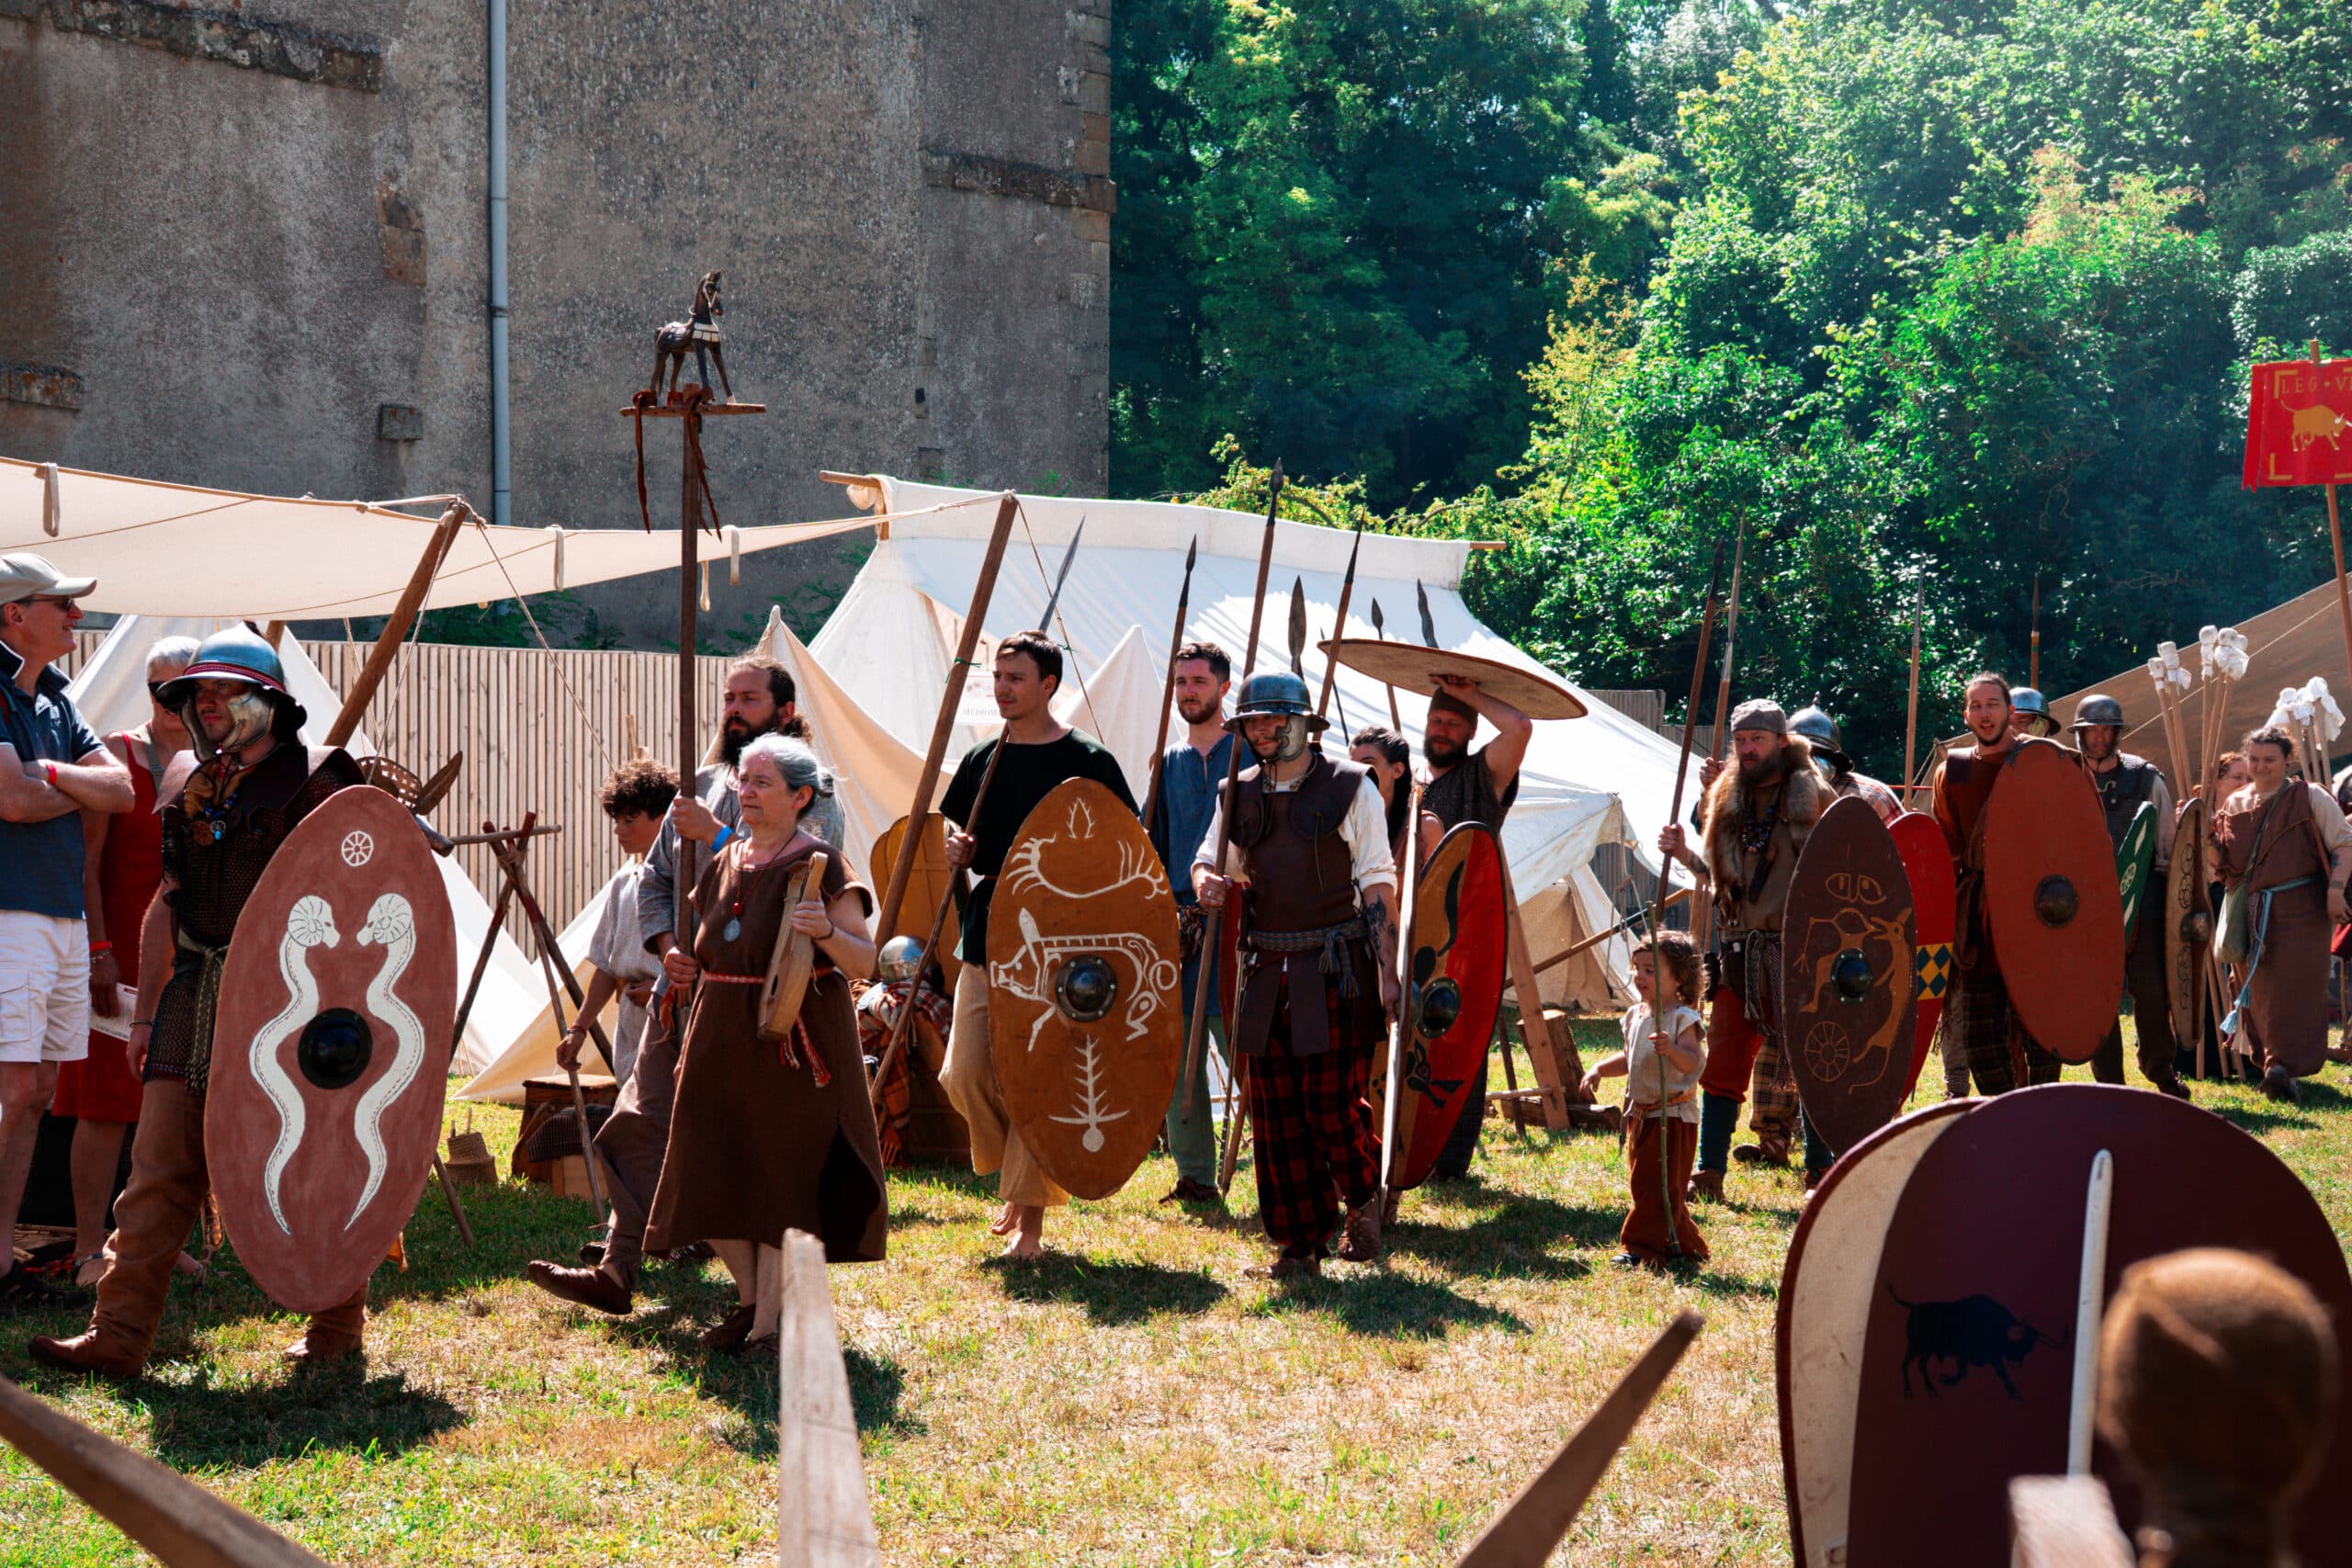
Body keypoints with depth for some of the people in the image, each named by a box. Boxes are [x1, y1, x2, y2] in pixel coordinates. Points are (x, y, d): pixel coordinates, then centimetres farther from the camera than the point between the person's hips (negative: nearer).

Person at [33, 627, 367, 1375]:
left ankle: (338, 1324, 18)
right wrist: (146, 1007, 16)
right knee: (158, 1169, 0)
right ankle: (118, 1336, -1)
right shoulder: (189, 783, 15)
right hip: (194, 995, 6)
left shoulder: (312, 780, -6)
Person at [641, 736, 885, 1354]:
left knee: (781, 1177, -4)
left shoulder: (819, 865, -8)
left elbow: (865, 961, -13)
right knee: (711, 1175, 4)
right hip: (723, 1038, 6)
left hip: (793, 1041, -6)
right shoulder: (722, 865, 11)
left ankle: (768, 1326, 2)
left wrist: (826, 934, -32)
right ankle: (750, 1299, 22)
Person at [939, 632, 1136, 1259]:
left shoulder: (1087, 760, -3)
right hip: (988, 937, 5)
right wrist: (961, 853, -3)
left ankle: (1031, 1214, 5)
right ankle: (1013, 1166, 23)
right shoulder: (982, 759, 11)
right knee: (964, 1075, -3)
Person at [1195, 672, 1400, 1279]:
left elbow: (1377, 885, -2)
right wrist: (1207, 882, -5)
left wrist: (1387, 969, -9)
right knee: (1275, 1109, 3)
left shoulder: (1350, 787, -2)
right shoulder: (1238, 795, 11)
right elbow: (1210, 860, 21)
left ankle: (1363, 1200, 21)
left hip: (1335, 969, -5)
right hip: (1267, 971, 5)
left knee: (1333, 1102, -8)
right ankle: (1299, 1243, 11)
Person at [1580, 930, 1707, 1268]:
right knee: (1644, 1185, 14)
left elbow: (1692, 1062, -29)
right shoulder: (1635, 1015, 10)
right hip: (1640, 1114, 9)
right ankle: (1683, 1243, 25)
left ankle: (1640, 1246, -3)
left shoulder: (1682, 1018, -15)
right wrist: (1599, 1069, 9)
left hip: (1673, 1116, -9)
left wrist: (1672, 1049, -48)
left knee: (1658, 1185, -7)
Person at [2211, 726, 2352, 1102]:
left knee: (2293, 989, -9)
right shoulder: (2234, 804, 12)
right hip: (2251, 913, 4)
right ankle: (2271, 1060, 17)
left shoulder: (2310, 798, 0)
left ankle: (2284, 1065, -10)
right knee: (2258, 988, 6)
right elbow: (2222, 861, 17)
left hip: (2299, 911, -4)